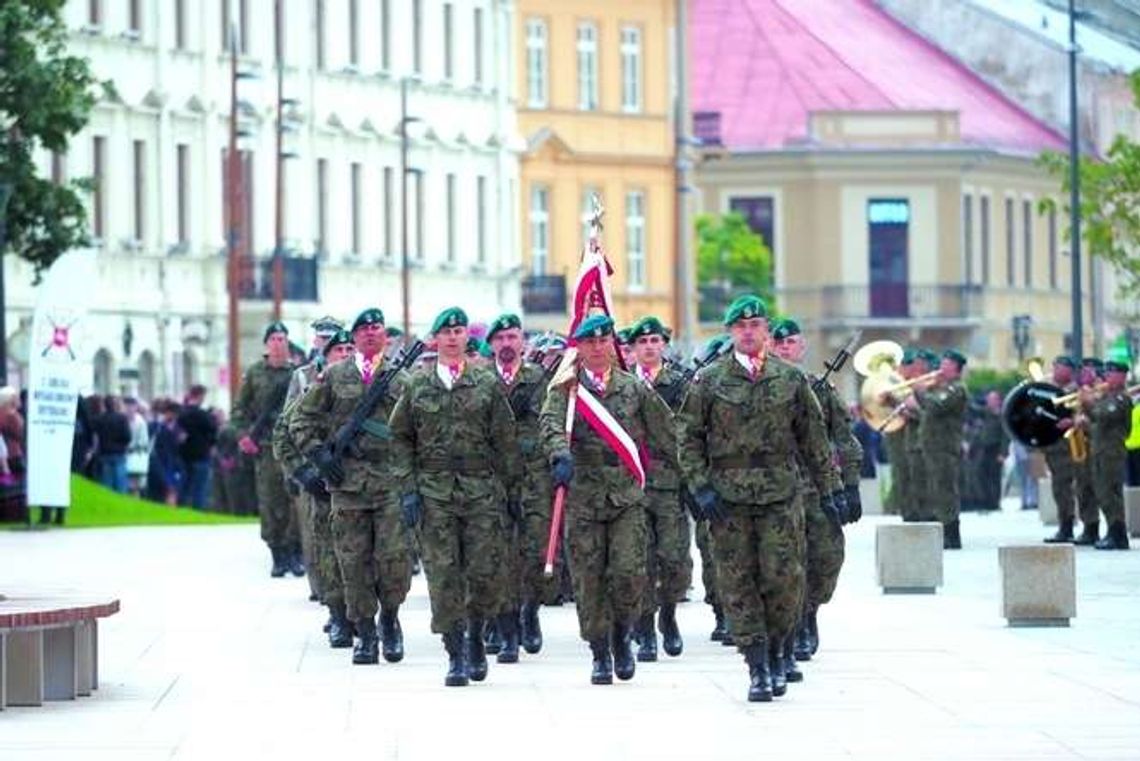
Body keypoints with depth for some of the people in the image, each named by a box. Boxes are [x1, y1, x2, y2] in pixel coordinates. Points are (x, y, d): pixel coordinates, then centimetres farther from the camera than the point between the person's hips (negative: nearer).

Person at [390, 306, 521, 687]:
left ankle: (475, 637, 20)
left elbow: (505, 441, 8)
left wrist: (513, 490, 6)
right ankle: (455, 654, 3)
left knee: (487, 571, -4)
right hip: (434, 492, 0)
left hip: (482, 489, 0)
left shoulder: (488, 383, 6)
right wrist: (407, 489, 0)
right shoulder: (417, 385, 7)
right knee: (444, 575, -3)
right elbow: (401, 439, 9)